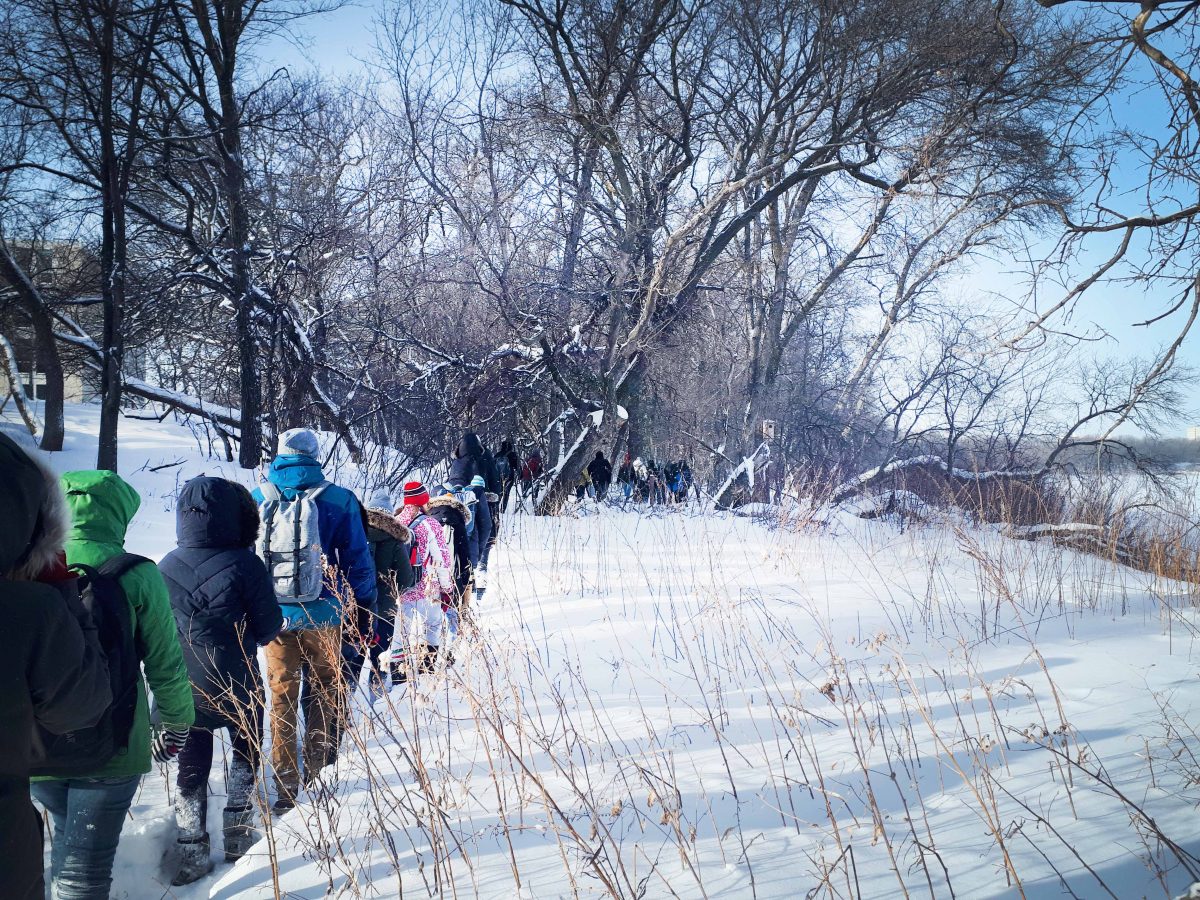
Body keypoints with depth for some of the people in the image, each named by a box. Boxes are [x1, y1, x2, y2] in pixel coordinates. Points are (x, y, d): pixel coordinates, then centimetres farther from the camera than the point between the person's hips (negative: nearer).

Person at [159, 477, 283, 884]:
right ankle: (238, 839, 24)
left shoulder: (164, 568, -6)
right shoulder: (244, 565, -19)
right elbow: (269, 629, -9)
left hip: (183, 688, 3)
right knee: (245, 757, 20)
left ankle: (192, 854, 18)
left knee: (191, 769, 16)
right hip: (237, 688, -3)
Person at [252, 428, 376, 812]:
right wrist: (365, 607, 8)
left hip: (274, 617, 2)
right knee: (324, 694, 15)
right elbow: (358, 560, -4)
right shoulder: (339, 500, -8)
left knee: (282, 698, 13)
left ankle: (285, 791, 16)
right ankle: (317, 778, 17)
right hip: (322, 617, -2)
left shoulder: (258, 499, 0)